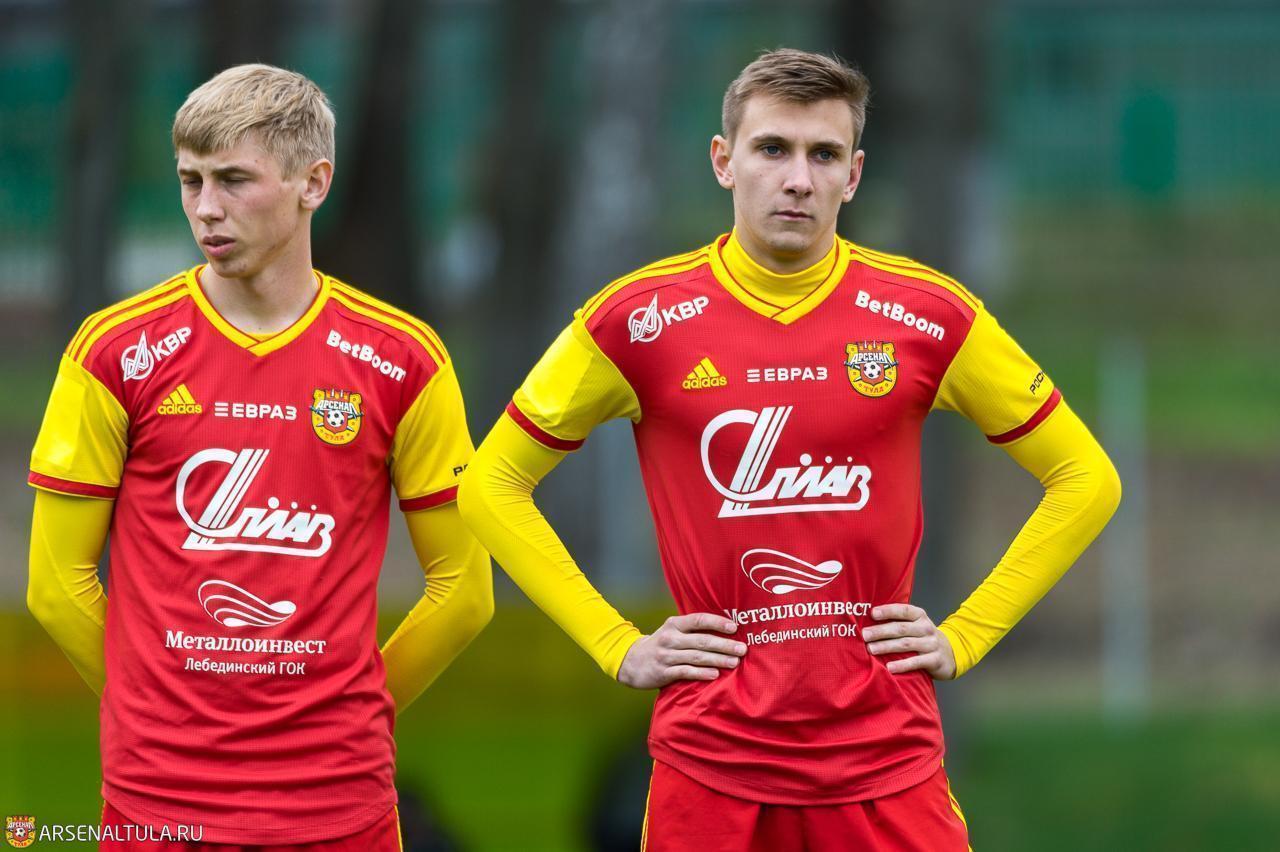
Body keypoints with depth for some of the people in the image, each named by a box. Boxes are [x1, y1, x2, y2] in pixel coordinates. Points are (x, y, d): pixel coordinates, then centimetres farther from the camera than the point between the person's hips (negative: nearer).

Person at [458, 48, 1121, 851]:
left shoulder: (927, 316, -1)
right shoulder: (640, 320, -2)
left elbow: (1087, 480, 9)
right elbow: (492, 485, 8)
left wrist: (965, 637, 2)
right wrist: (618, 647, 1)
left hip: (884, 761, 0)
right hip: (711, 762, 0)